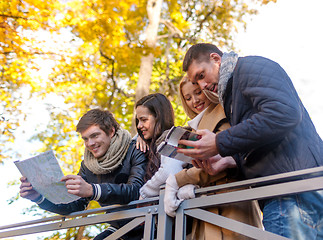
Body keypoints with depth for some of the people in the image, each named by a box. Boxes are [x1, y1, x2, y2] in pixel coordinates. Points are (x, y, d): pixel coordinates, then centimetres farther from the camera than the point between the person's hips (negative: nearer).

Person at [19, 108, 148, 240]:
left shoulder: (135, 152, -12)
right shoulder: (87, 165, 5)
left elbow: (136, 190, -28)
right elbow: (75, 205, 3)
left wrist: (92, 190, -41)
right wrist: (39, 197, -12)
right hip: (118, 227, 5)